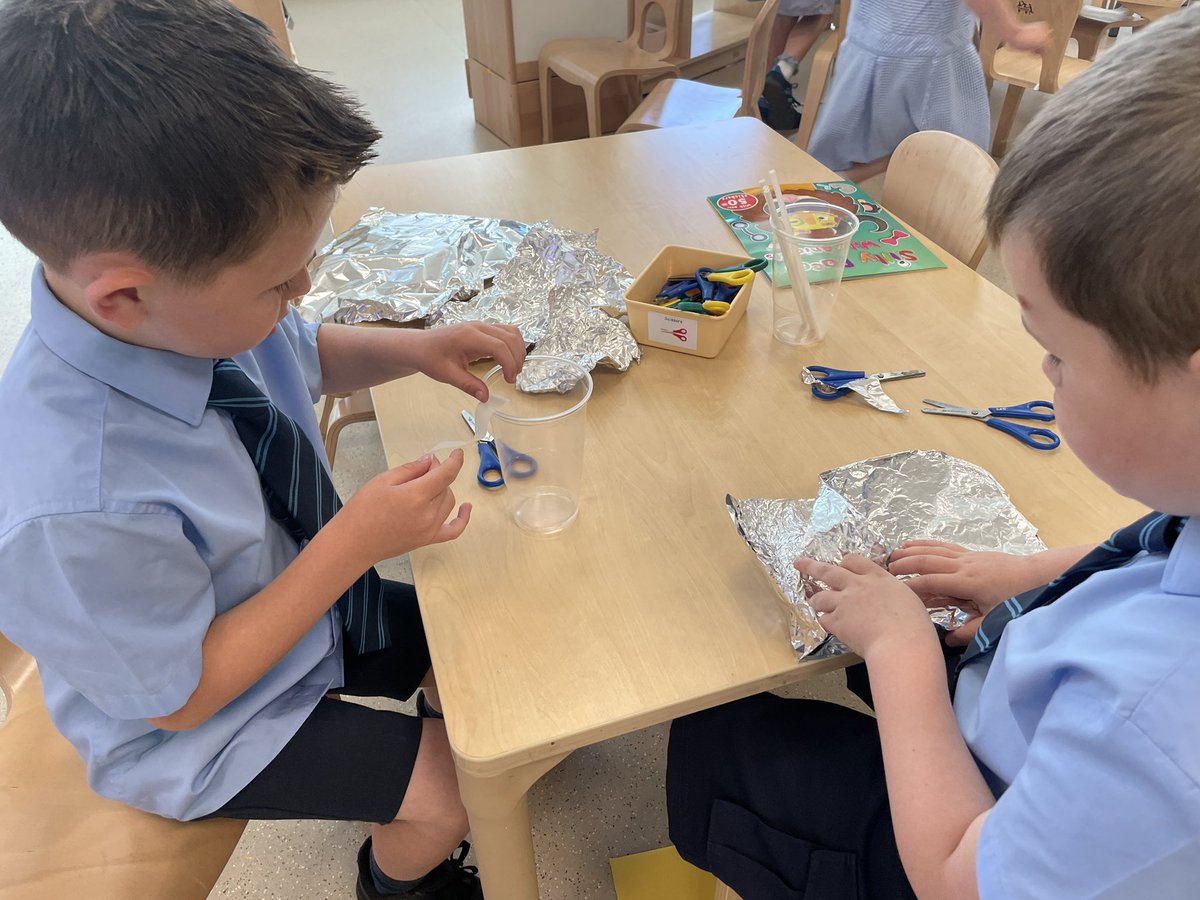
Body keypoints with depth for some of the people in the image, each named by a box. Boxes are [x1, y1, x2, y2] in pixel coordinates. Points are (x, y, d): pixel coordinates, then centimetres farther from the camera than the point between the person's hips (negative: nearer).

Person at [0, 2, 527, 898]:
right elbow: (179, 697, -25)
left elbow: (307, 357, 3)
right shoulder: (73, 513, -41)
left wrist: (416, 347, -16)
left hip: (306, 597, 7)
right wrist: (354, 543, -32)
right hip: (205, 722, -6)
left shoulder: (185, 304, -21)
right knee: (447, 790, -4)